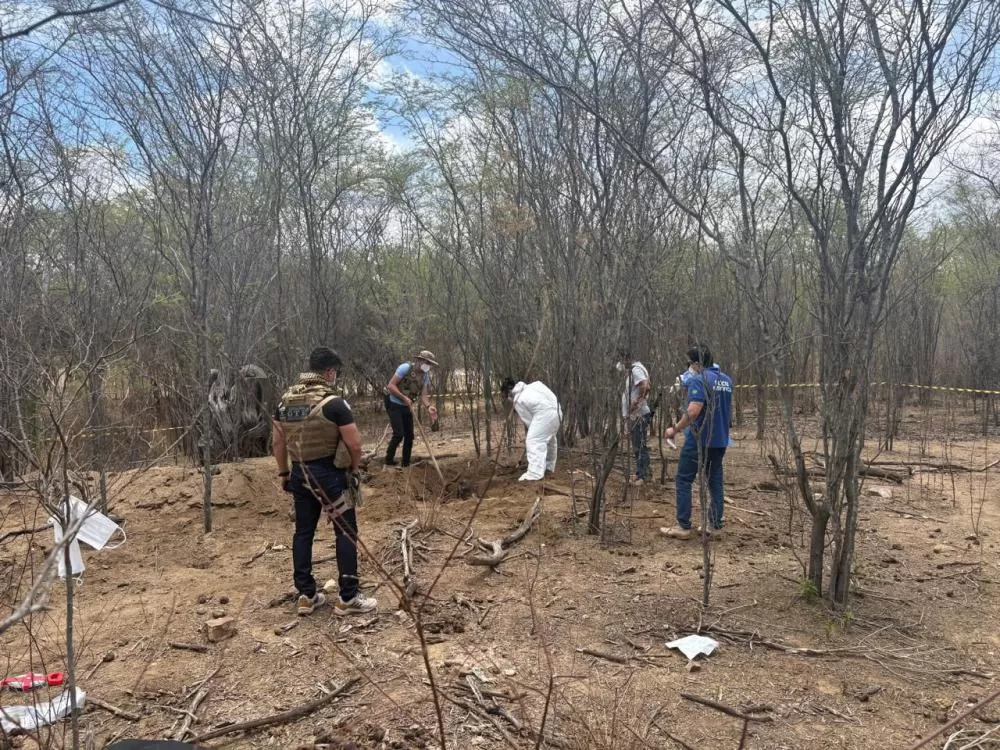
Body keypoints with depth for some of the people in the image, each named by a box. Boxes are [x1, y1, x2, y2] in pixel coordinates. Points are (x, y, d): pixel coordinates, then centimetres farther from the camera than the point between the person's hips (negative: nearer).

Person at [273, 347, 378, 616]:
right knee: (346, 532, 3)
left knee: (303, 532, 13)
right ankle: (348, 598, 6)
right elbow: (355, 444, -16)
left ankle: (306, 595, 19)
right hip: (330, 474, -6)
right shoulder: (333, 402, -16)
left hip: (300, 474, 6)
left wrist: (284, 473, 20)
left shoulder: (285, 400, 4)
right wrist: (354, 468, 3)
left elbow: (278, 442, 10)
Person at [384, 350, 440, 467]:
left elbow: (423, 395, -3)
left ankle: (406, 464, 16)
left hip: (407, 407, 7)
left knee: (409, 436, 6)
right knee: (399, 434, -15)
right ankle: (389, 460, 1)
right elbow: (391, 385, -20)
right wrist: (404, 398, -26)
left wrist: (429, 407, -23)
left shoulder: (425, 376, 1)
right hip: (394, 405, -7)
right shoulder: (405, 368, -19)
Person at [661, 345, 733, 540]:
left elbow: (693, 411, -24)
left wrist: (675, 429, -15)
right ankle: (716, 526, 15)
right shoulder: (727, 380, 10)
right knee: (715, 481, 12)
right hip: (720, 440, 8)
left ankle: (683, 527, 2)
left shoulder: (698, 380, -16)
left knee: (684, 480, 1)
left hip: (698, 440, -8)